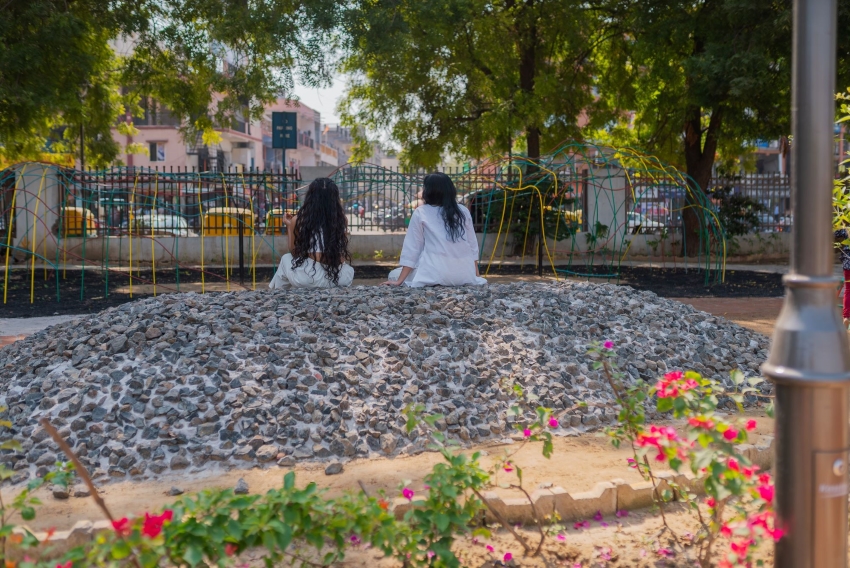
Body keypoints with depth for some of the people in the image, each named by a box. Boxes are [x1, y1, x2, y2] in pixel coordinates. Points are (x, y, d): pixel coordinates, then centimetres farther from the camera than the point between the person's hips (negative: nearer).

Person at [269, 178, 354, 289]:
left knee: (286, 259, 33)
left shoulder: (298, 221, 2)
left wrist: (289, 226, 25)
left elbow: (294, 253, 13)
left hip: (308, 277, -1)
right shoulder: (340, 219, 6)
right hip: (339, 279, 2)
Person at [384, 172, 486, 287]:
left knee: (394, 274, 19)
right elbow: (473, 246, 14)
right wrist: (476, 276, 20)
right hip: (465, 276, 4)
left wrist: (399, 281, 4)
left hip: (436, 275, -4)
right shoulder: (464, 211, 13)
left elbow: (411, 248, 2)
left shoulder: (420, 213, 4)